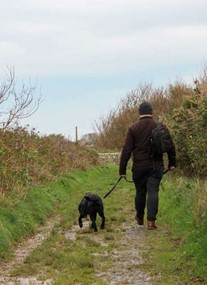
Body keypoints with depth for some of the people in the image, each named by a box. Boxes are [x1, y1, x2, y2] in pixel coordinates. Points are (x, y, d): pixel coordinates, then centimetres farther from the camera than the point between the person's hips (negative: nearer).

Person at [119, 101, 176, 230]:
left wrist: (122, 169, -1)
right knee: (153, 191, -1)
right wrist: (172, 163, 13)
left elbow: (126, 150, -4)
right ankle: (151, 220, -10)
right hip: (156, 166, 0)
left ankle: (140, 218, 31)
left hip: (139, 166, 0)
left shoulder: (133, 128, -3)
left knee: (140, 192, 13)